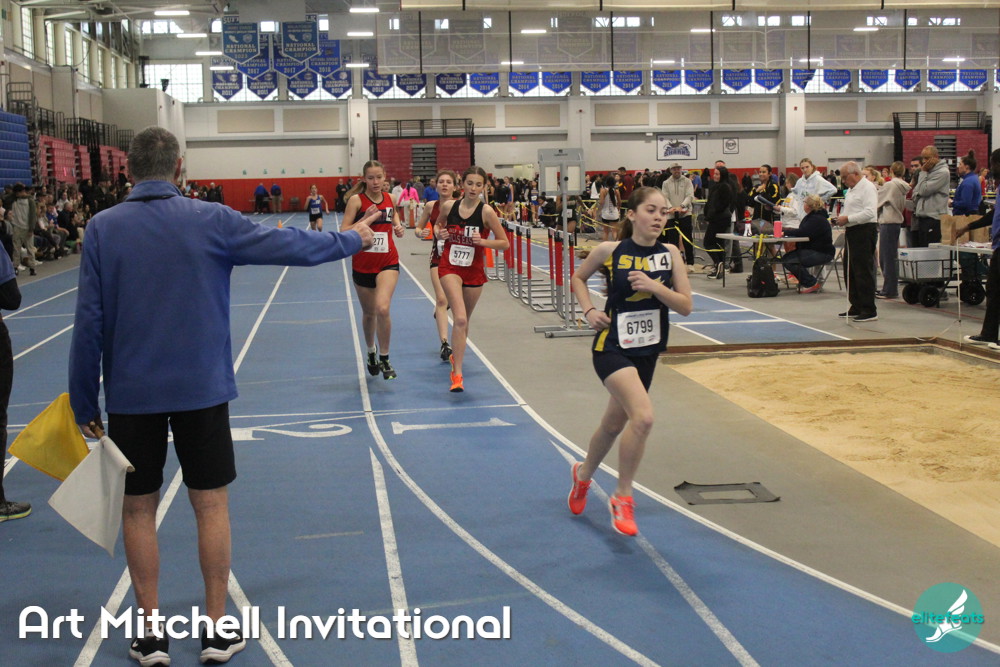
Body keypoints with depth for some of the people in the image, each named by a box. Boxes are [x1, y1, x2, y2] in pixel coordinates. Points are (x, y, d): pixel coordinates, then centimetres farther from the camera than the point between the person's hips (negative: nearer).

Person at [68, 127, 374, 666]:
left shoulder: (102, 228, -5)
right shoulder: (211, 221, -7)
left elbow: (89, 322, -5)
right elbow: (292, 246, 0)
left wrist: (84, 403, 4)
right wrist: (351, 240, 18)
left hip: (131, 393, 1)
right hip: (200, 387, -1)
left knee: (138, 509, 11)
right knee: (211, 505, 9)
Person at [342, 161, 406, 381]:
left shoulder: (389, 198, 2)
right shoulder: (357, 200, -8)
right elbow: (344, 231, -13)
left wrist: (398, 226, 4)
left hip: (388, 261, 1)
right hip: (363, 263, -1)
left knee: (382, 308, -20)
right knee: (369, 313, 14)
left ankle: (384, 358, -4)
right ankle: (371, 352, 41)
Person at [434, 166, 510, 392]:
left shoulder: (486, 211, -10)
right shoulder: (449, 206, -3)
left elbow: (505, 243, -7)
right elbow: (437, 225, 17)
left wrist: (483, 241, -23)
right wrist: (439, 233, -5)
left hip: (474, 271, 1)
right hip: (450, 268, -1)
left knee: (463, 321, 17)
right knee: (460, 319, -19)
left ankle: (456, 355, 47)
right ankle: (457, 374, -18)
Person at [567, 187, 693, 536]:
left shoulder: (670, 253, -3)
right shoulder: (609, 251, -9)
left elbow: (685, 306, -4)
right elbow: (578, 277, 10)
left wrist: (655, 287, -20)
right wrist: (589, 310, -6)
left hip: (647, 351, 5)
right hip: (612, 347, -5)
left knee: (614, 425, 19)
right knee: (643, 417, -26)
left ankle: (583, 474, 50)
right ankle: (623, 498, -6)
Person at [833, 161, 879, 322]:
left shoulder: (867, 187, -12)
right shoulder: (851, 189, 19)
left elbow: (870, 212, -22)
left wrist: (848, 218, -19)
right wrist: (841, 218, 9)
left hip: (864, 232, -10)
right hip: (852, 232, 10)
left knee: (864, 272, -9)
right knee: (851, 272, 13)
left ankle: (869, 311, -5)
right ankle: (856, 307, 22)